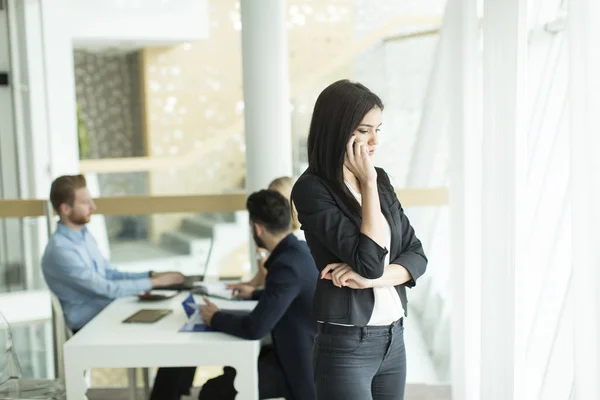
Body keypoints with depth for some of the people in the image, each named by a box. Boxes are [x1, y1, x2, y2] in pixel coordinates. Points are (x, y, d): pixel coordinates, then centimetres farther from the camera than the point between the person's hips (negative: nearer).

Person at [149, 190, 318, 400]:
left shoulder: (287, 265, -27)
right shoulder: (300, 250, 4)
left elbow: (254, 328, -29)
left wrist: (216, 318, -12)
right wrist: (254, 294, 28)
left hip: (298, 366, -10)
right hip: (298, 353, 10)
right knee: (232, 367, 21)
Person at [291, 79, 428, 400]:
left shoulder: (380, 179, 6)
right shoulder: (312, 188, -13)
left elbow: (416, 255, 4)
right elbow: (370, 261, -21)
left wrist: (372, 278, -14)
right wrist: (368, 183, -16)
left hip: (394, 338, 6)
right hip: (346, 344, -6)